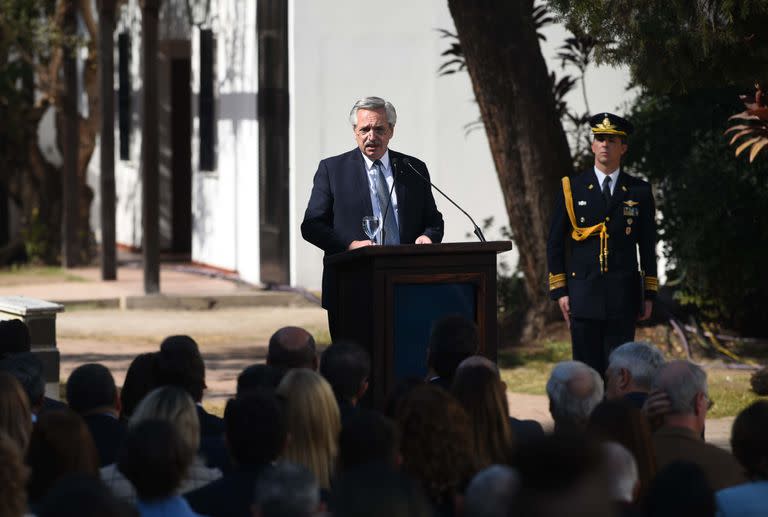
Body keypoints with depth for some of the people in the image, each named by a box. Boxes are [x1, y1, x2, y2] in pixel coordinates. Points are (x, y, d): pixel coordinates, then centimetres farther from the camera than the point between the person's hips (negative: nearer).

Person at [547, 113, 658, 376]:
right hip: (583, 293, 0)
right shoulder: (573, 188, 5)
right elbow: (555, 243, 6)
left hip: (623, 295, 1)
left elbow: (648, 246, 10)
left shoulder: (639, 191, 7)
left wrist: (649, 294, 6)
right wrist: (559, 291, -1)